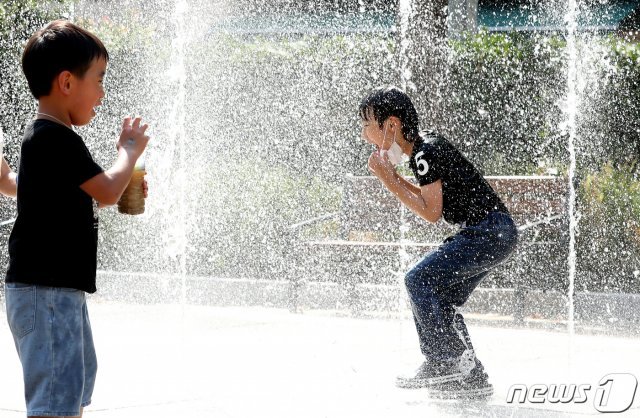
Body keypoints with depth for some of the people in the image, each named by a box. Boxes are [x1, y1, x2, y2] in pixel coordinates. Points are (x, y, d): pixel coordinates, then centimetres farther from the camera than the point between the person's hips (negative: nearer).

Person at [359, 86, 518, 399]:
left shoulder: (426, 153, -16)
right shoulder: (424, 145, 12)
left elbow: (431, 212, -17)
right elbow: (431, 198, 21)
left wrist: (388, 180, -12)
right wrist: (392, 175, 10)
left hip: (489, 232, -10)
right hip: (495, 234, 10)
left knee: (419, 280, -14)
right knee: (441, 301, 12)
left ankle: (447, 361, -12)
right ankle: (472, 379, 14)